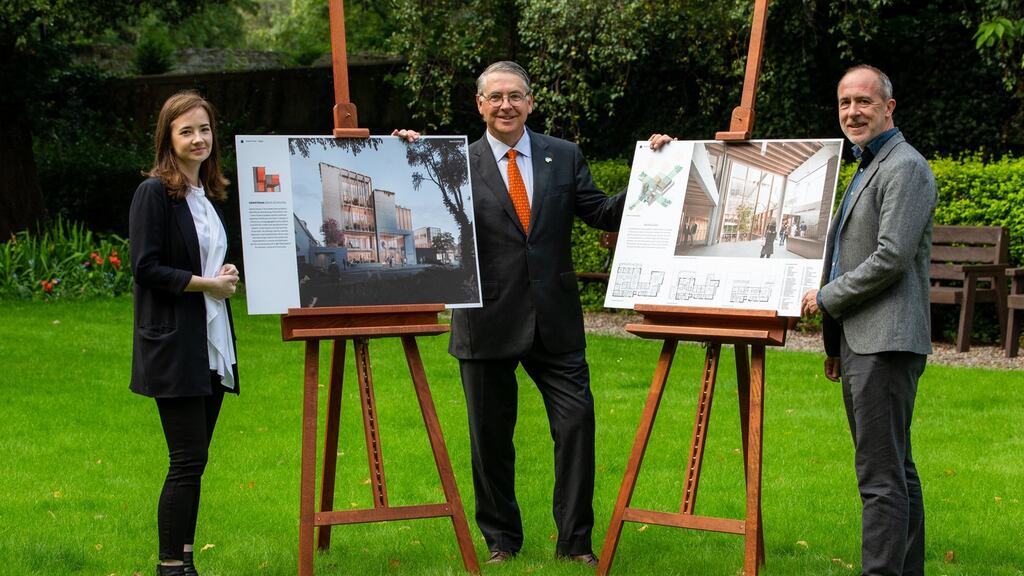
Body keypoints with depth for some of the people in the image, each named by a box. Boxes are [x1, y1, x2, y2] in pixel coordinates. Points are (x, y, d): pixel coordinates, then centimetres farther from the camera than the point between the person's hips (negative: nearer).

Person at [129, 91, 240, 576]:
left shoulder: (209, 194, 16)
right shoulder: (154, 193, -9)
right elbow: (145, 267, -15)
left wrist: (228, 277, 4)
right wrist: (206, 283, -14)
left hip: (213, 346, 8)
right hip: (174, 346, -8)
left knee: (195, 459, 9)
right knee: (187, 460, -8)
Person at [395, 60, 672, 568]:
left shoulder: (564, 156, 8)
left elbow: (604, 214, 5)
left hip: (554, 320, 2)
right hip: (488, 321, -1)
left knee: (577, 422, -2)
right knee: (491, 436, 9)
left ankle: (574, 541, 10)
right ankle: (501, 540, 25)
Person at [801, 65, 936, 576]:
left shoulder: (905, 168, -10)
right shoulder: (867, 168, 22)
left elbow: (891, 257, -19)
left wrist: (827, 299, -8)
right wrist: (835, 342, 23)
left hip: (886, 342, -10)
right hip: (861, 343, 10)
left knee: (881, 475, -13)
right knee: (896, 471, 14)